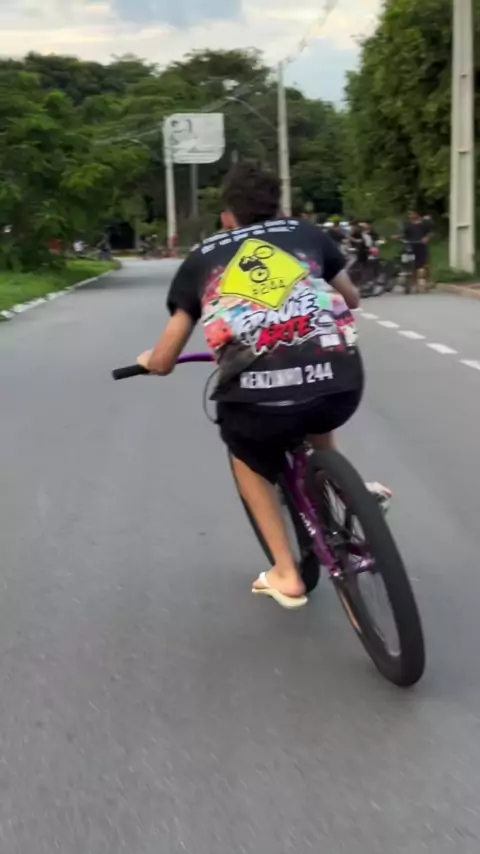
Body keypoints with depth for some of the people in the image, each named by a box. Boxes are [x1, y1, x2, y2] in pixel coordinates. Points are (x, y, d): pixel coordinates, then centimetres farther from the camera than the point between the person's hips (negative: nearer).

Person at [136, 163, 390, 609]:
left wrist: (147, 359, 42)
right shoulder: (306, 233, 22)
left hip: (256, 401, -2)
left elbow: (164, 362, 19)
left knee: (247, 453, 34)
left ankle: (286, 574, 28)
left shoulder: (201, 258, 19)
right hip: (342, 388, 2)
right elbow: (351, 299, 40)